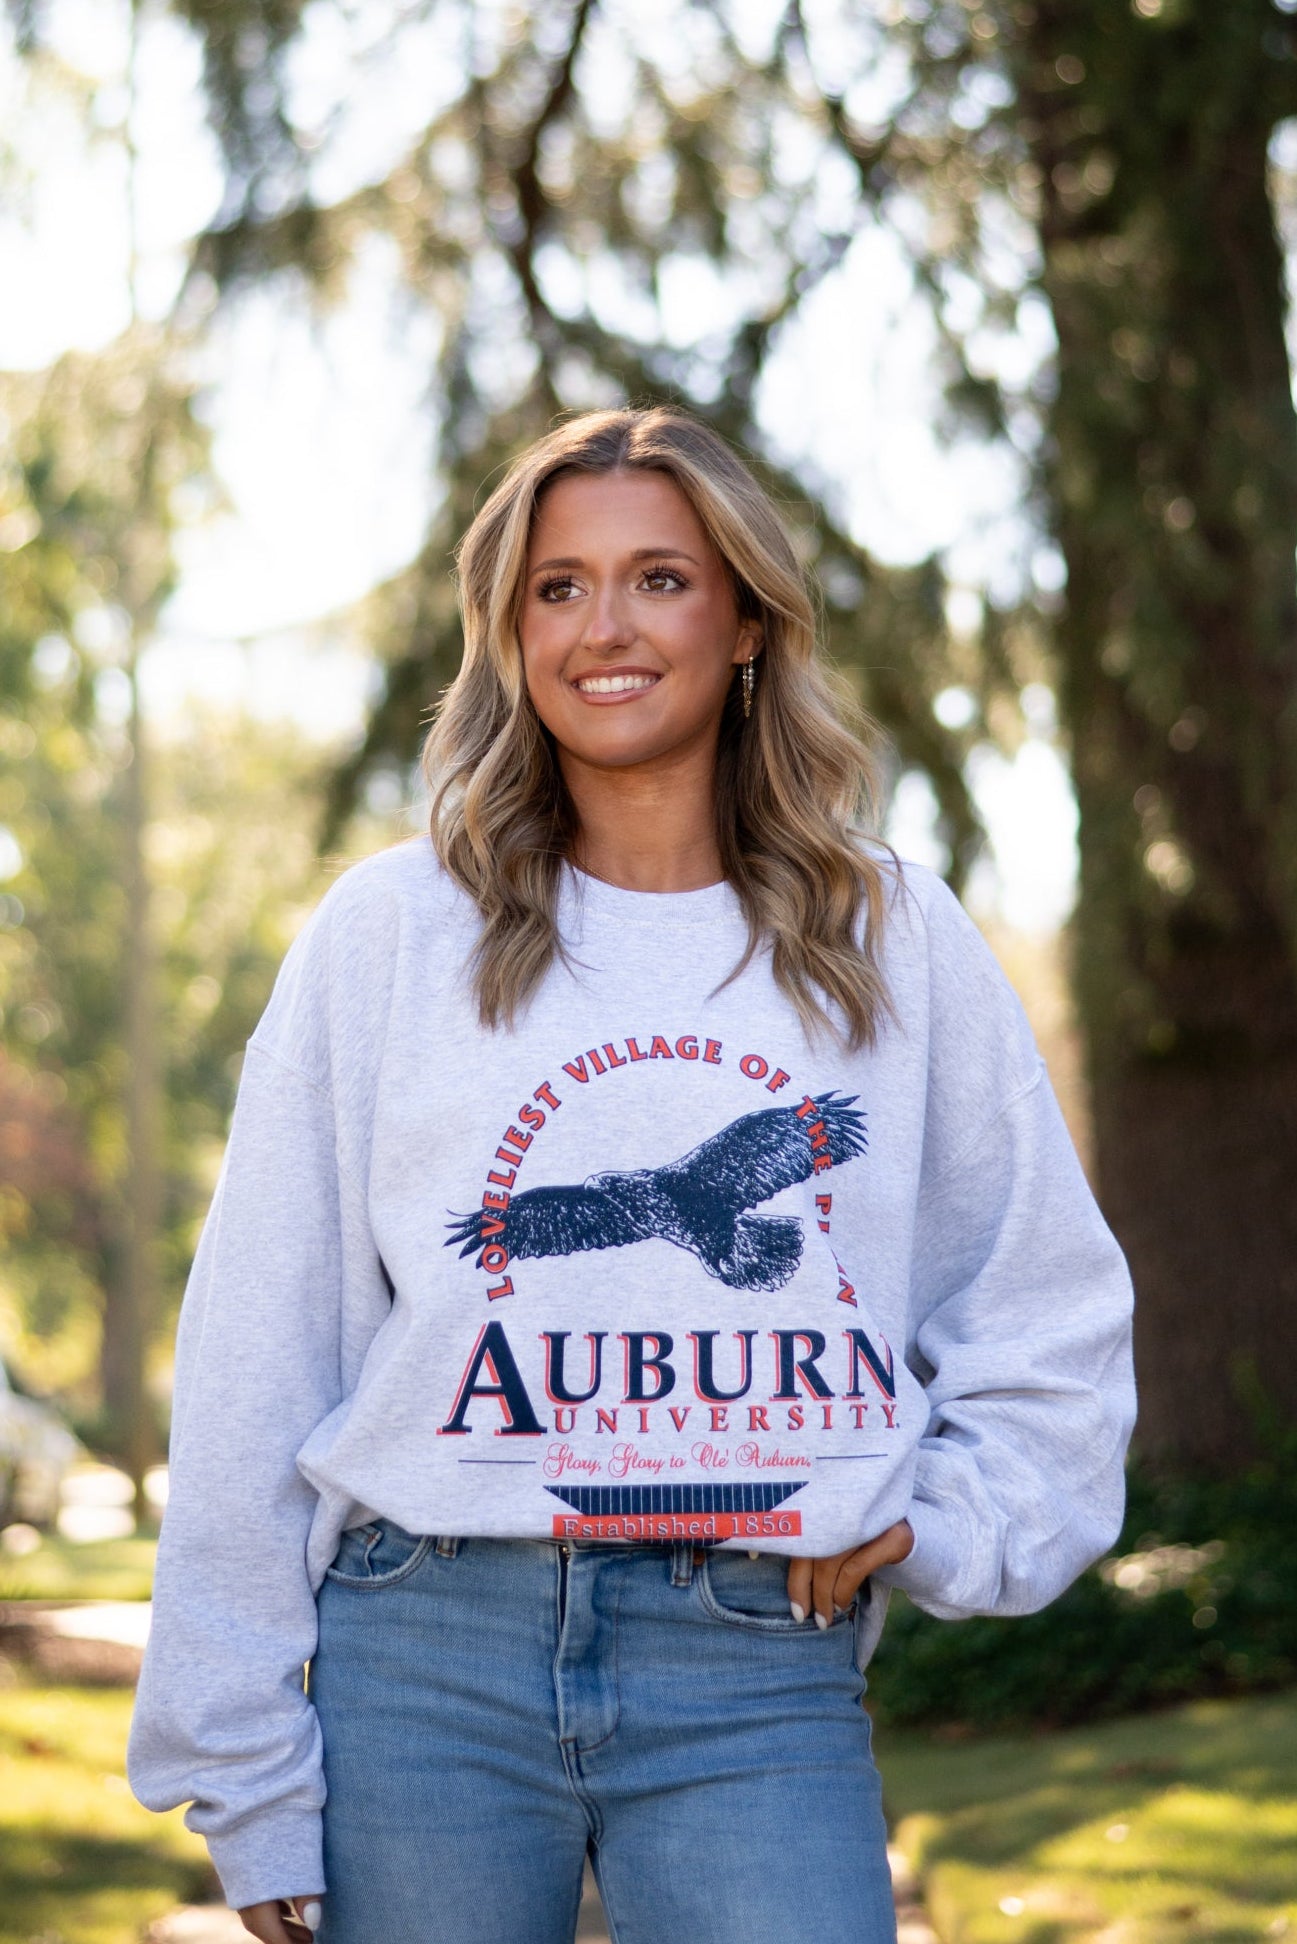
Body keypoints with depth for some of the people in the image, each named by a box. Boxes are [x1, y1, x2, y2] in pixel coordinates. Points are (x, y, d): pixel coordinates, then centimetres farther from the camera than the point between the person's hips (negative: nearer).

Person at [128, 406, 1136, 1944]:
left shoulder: (896, 946, 10)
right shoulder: (391, 936, 6)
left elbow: (1050, 1326, 19)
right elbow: (256, 1372, 5)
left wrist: (933, 1532, 2)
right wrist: (249, 1786, 1)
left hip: (760, 1679, 0)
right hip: (431, 1649, 0)